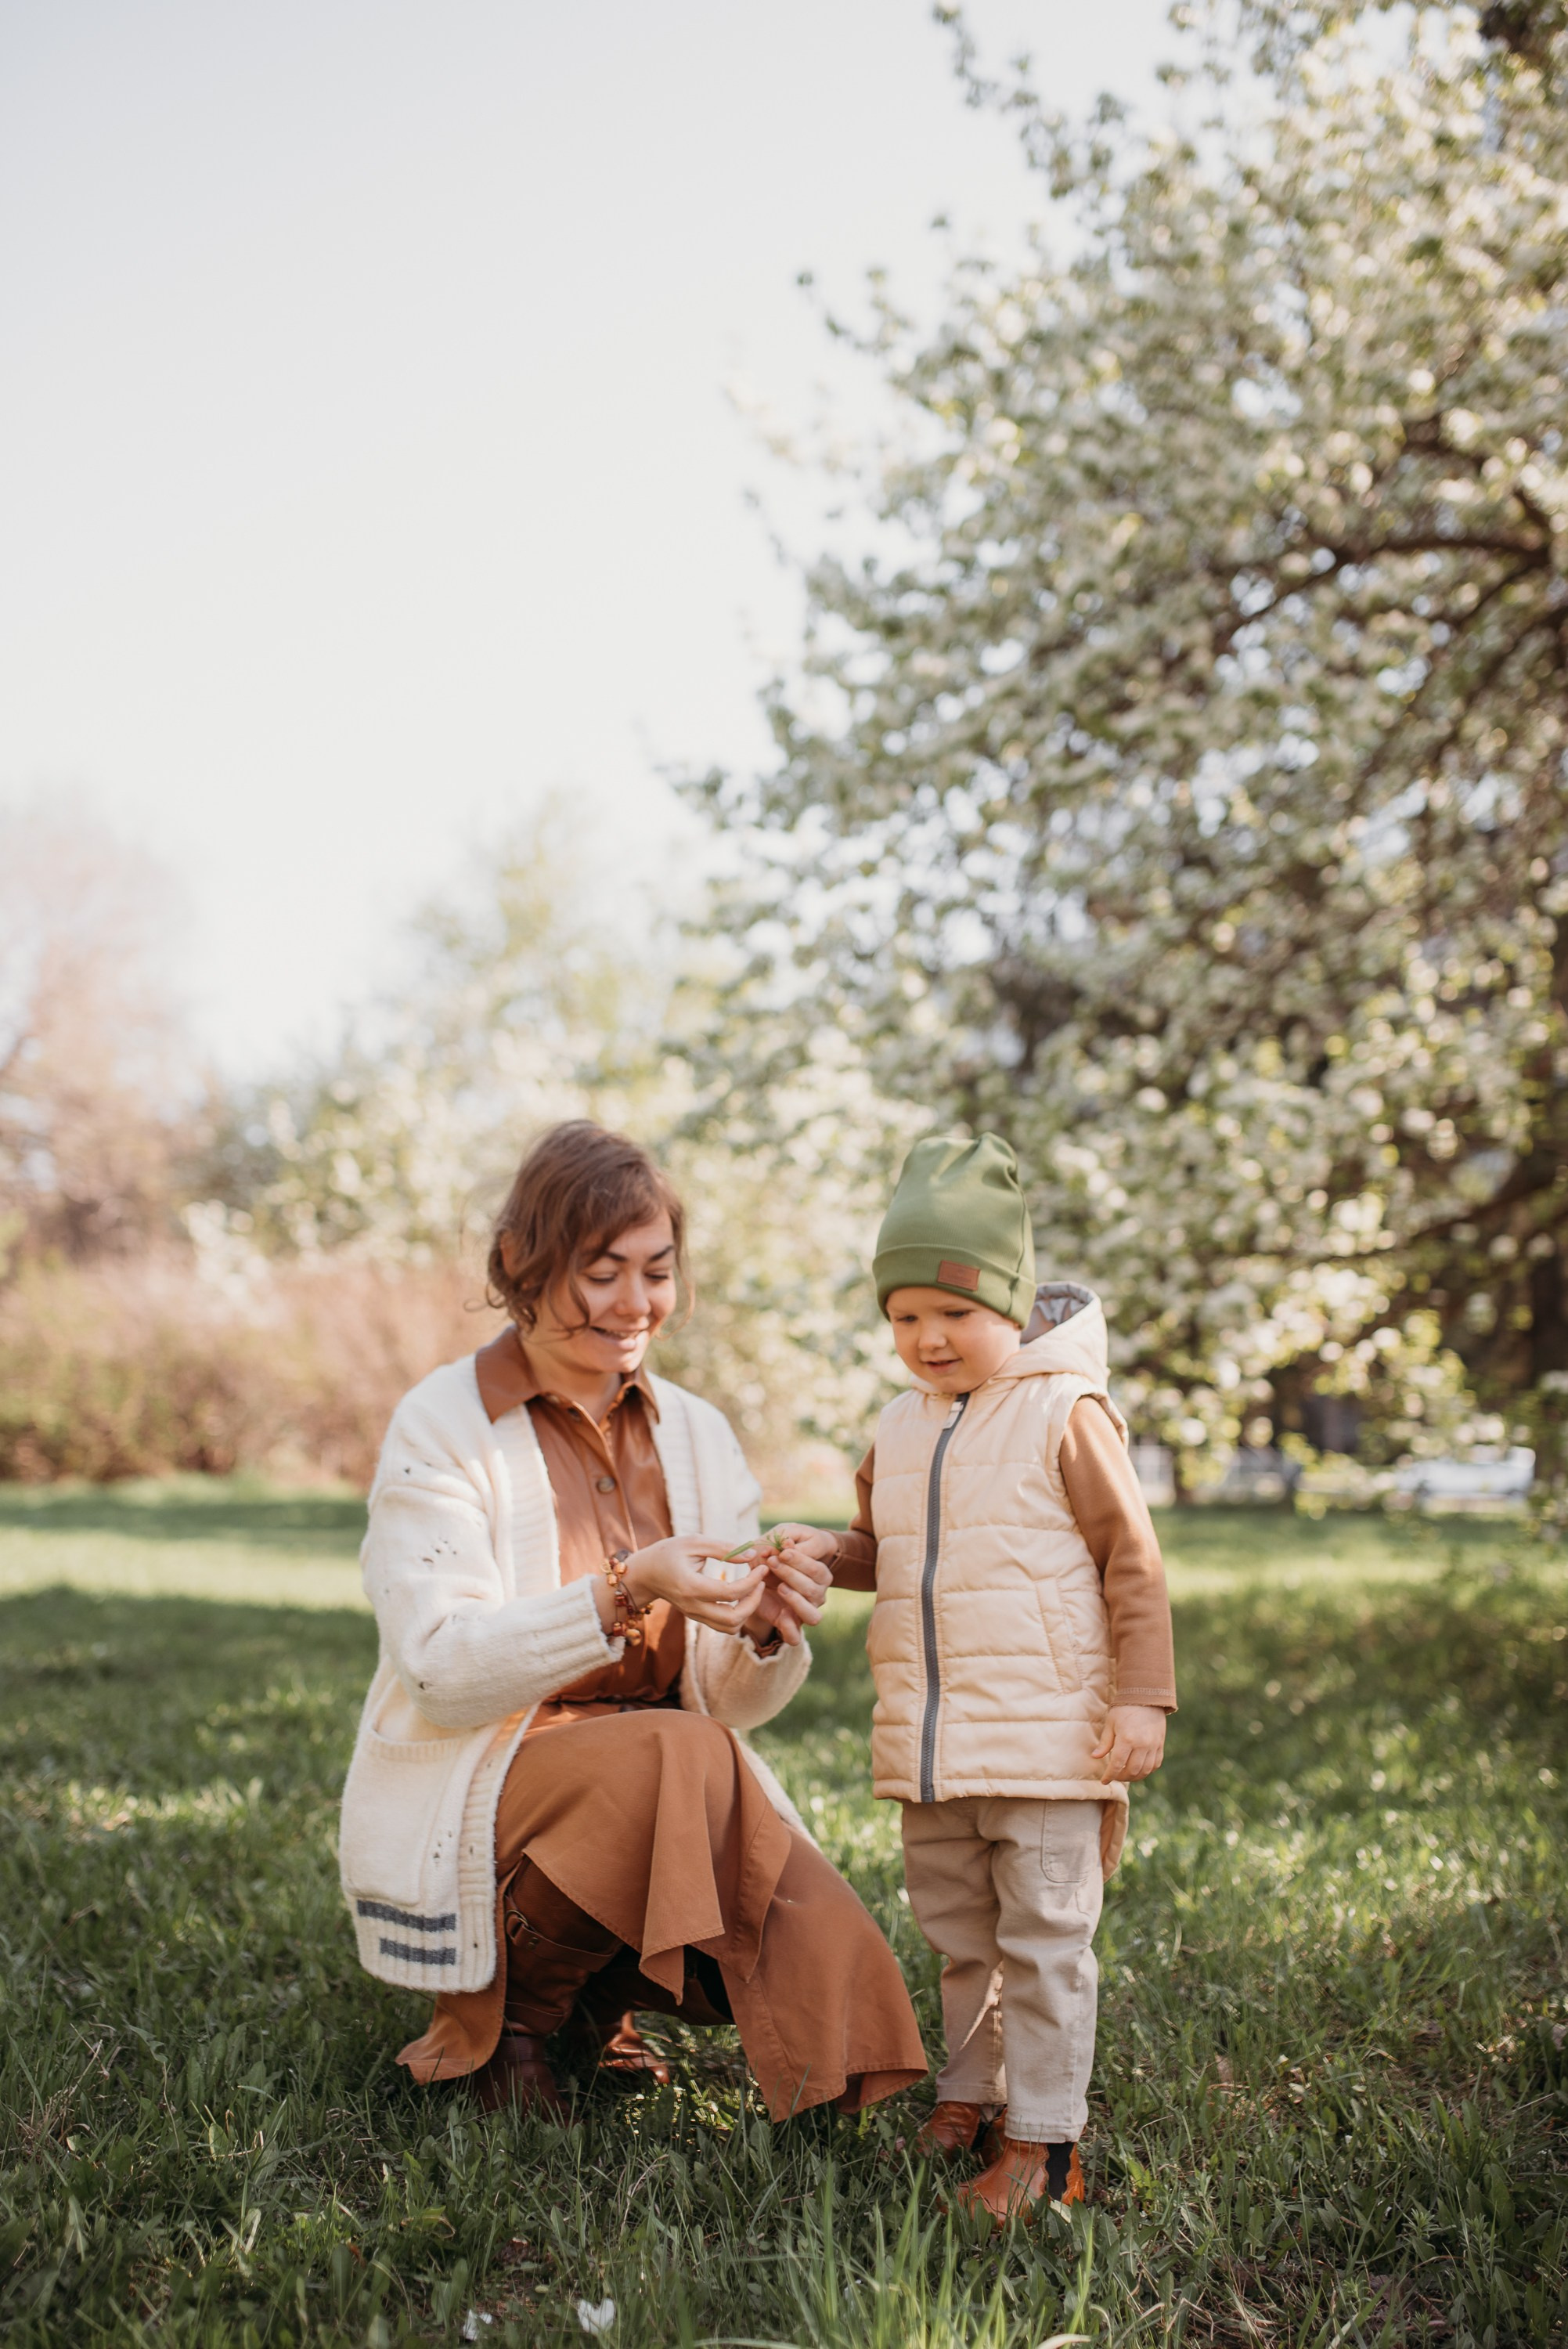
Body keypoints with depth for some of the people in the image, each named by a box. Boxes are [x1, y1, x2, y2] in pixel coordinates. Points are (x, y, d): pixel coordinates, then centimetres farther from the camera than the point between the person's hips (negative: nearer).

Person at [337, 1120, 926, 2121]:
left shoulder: (697, 1434, 6)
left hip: (661, 1788, 5)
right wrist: (623, 1598, -33)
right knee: (678, 1761, -34)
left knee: (825, 1959, -21)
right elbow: (444, 1672, -19)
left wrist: (767, 1633, -18)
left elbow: (726, 1700, 6)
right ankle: (505, 2014, -6)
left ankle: (599, 1998, 12)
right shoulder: (444, 1425, -8)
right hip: (467, 1800, -5)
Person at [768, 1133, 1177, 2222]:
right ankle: (970, 2096, 30)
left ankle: (1041, 2136, 9)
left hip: (1045, 1740, -6)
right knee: (959, 1934, 17)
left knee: (1043, 1938, 0)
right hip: (928, 1745, 6)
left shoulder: (1066, 1413, -8)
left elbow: (1132, 1560, -7)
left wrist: (1143, 1696, -11)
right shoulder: (899, 1432, 11)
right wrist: (824, 1554, 2)